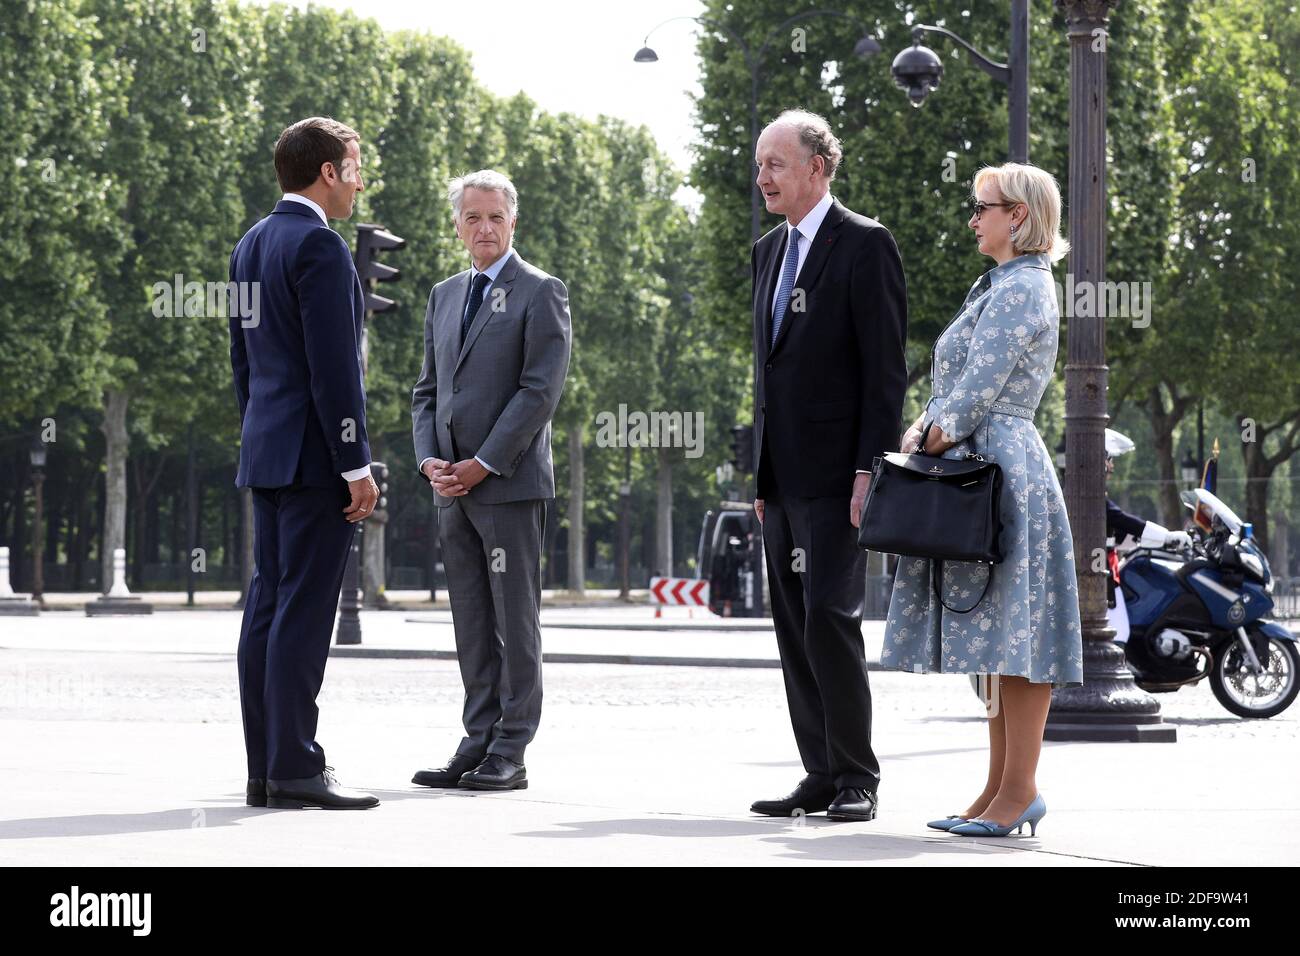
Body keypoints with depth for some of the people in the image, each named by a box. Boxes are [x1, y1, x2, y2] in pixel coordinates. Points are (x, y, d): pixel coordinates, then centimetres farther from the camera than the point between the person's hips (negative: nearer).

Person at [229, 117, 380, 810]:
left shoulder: (251, 245, 16)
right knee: (303, 609, -9)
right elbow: (333, 366, -18)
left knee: (268, 606, 7)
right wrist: (357, 465, -16)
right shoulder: (319, 245, -13)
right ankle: (294, 769, -9)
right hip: (314, 451, -9)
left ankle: (264, 769, 9)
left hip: (266, 452, 9)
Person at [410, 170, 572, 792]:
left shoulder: (540, 292, -3)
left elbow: (541, 390, -11)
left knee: (516, 620, -3)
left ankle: (511, 755, -1)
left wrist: (483, 464, -14)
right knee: (471, 623, 8)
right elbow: (427, 389, 19)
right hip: (452, 486, 6)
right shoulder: (443, 296, 17)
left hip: (510, 483, -6)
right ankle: (479, 742, 11)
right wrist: (430, 460, 1)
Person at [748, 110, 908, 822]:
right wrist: (760, 471, 17)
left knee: (830, 618, -12)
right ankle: (821, 777, 12)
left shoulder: (865, 245, -6)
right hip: (782, 479, 8)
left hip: (835, 473, -8)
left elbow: (886, 368, -11)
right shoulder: (767, 253, 18)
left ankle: (856, 777, -5)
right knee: (794, 630, 7)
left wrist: (870, 470, -17)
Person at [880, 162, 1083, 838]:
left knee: (1010, 629, -8)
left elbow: (980, 386, -17)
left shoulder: (1022, 289, -12)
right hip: (979, 474, 11)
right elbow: (956, 385, 20)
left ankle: (1020, 789, -6)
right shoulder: (1000, 286, 20)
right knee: (993, 633, 10)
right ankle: (1000, 788, 13)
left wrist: (939, 435, -6)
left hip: (1004, 470, -11)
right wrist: (921, 429, 6)